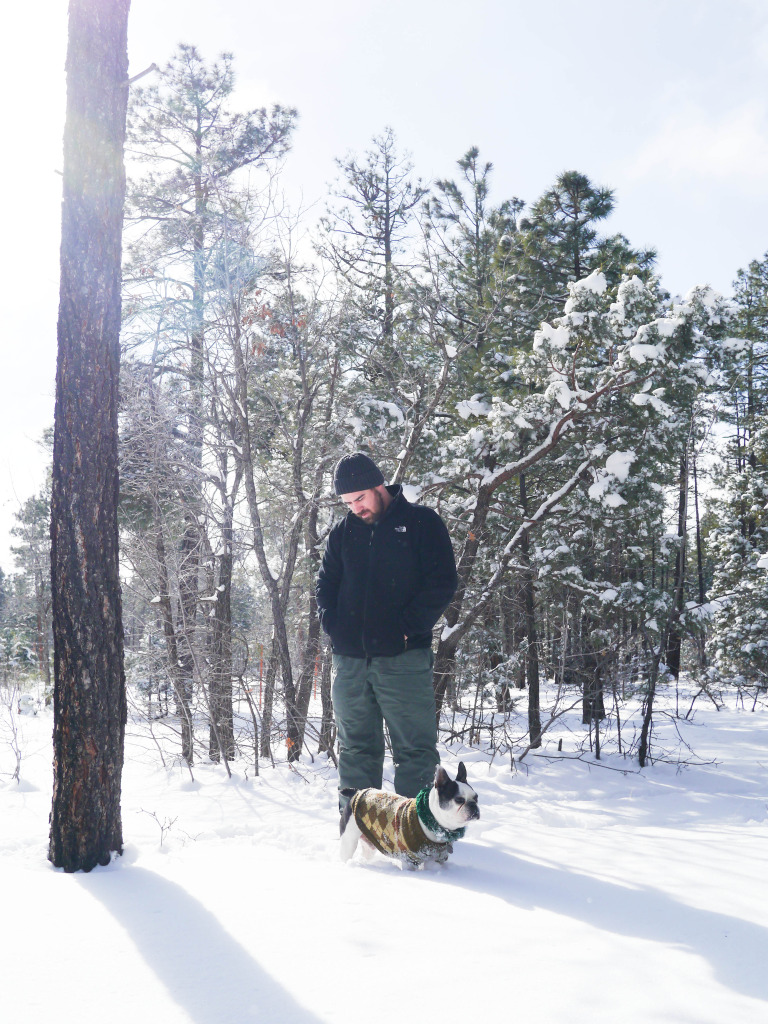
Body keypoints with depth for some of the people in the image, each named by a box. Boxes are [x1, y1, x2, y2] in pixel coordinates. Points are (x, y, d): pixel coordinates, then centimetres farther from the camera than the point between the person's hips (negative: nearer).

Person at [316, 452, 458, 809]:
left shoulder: (422, 522, 2)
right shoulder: (343, 532, 14)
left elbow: (442, 583, -4)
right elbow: (325, 585, 19)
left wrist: (408, 628, -11)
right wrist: (334, 626, 2)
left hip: (403, 659, -4)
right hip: (349, 660, 4)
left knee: (415, 750, -2)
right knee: (356, 749, 10)